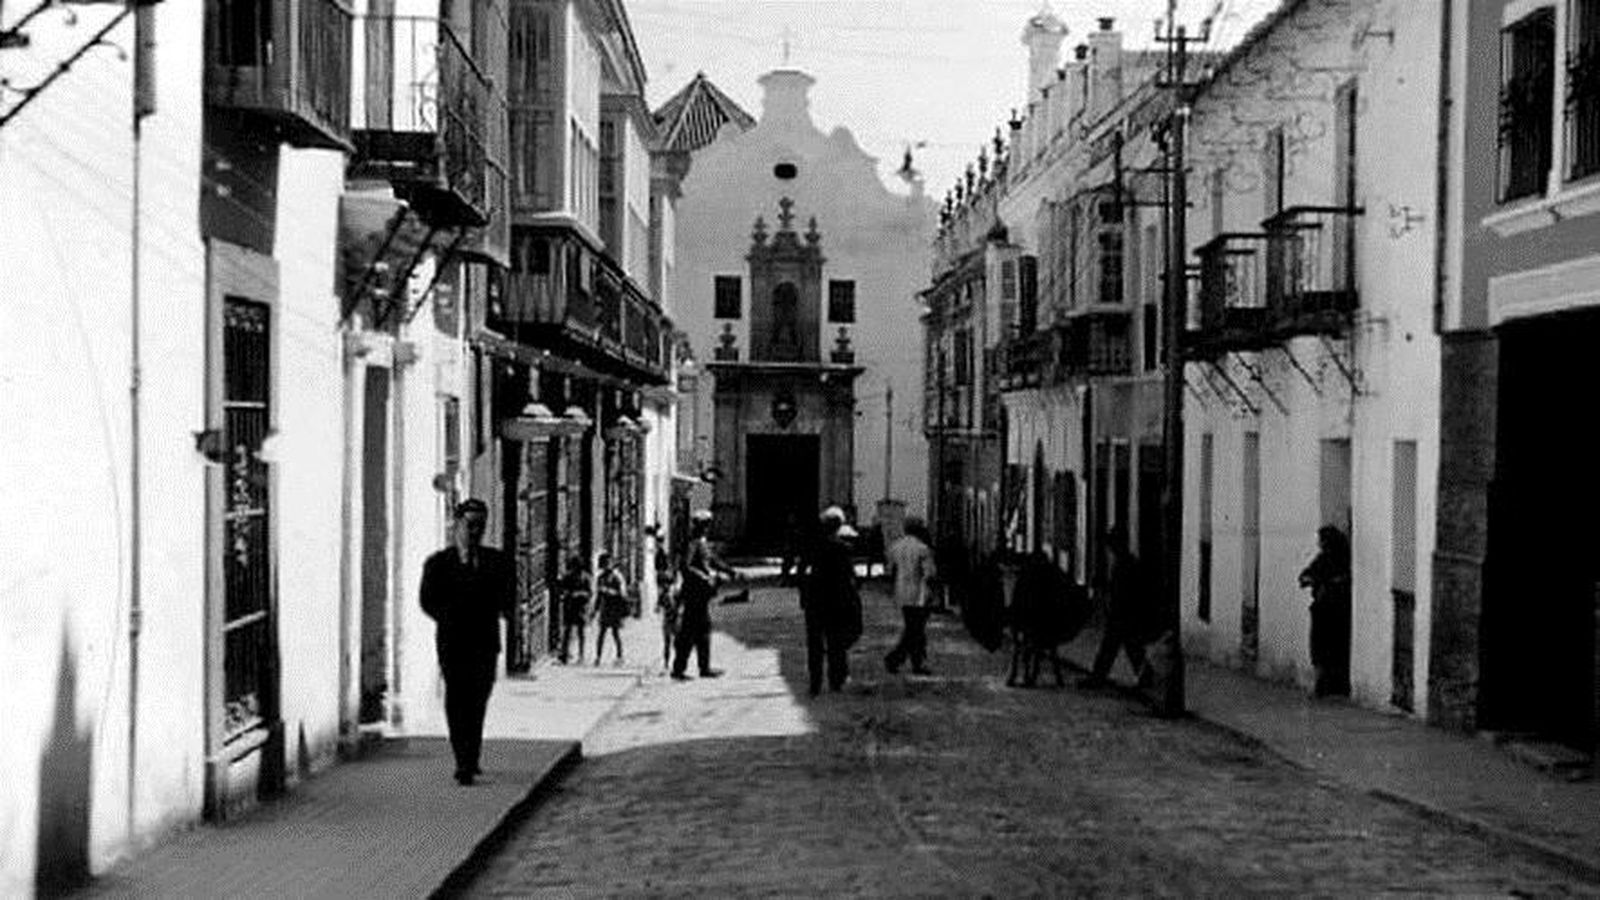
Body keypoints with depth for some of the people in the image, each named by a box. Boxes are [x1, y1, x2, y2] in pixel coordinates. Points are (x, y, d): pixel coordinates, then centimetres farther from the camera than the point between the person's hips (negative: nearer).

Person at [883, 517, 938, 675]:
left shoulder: (894, 547, 6)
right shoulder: (923, 549, -13)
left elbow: (890, 573, 7)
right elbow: (930, 574, -16)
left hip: (902, 596, 7)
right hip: (920, 595, -7)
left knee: (915, 630, 15)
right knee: (915, 632, -1)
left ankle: (919, 664, 16)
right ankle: (893, 659, -9)